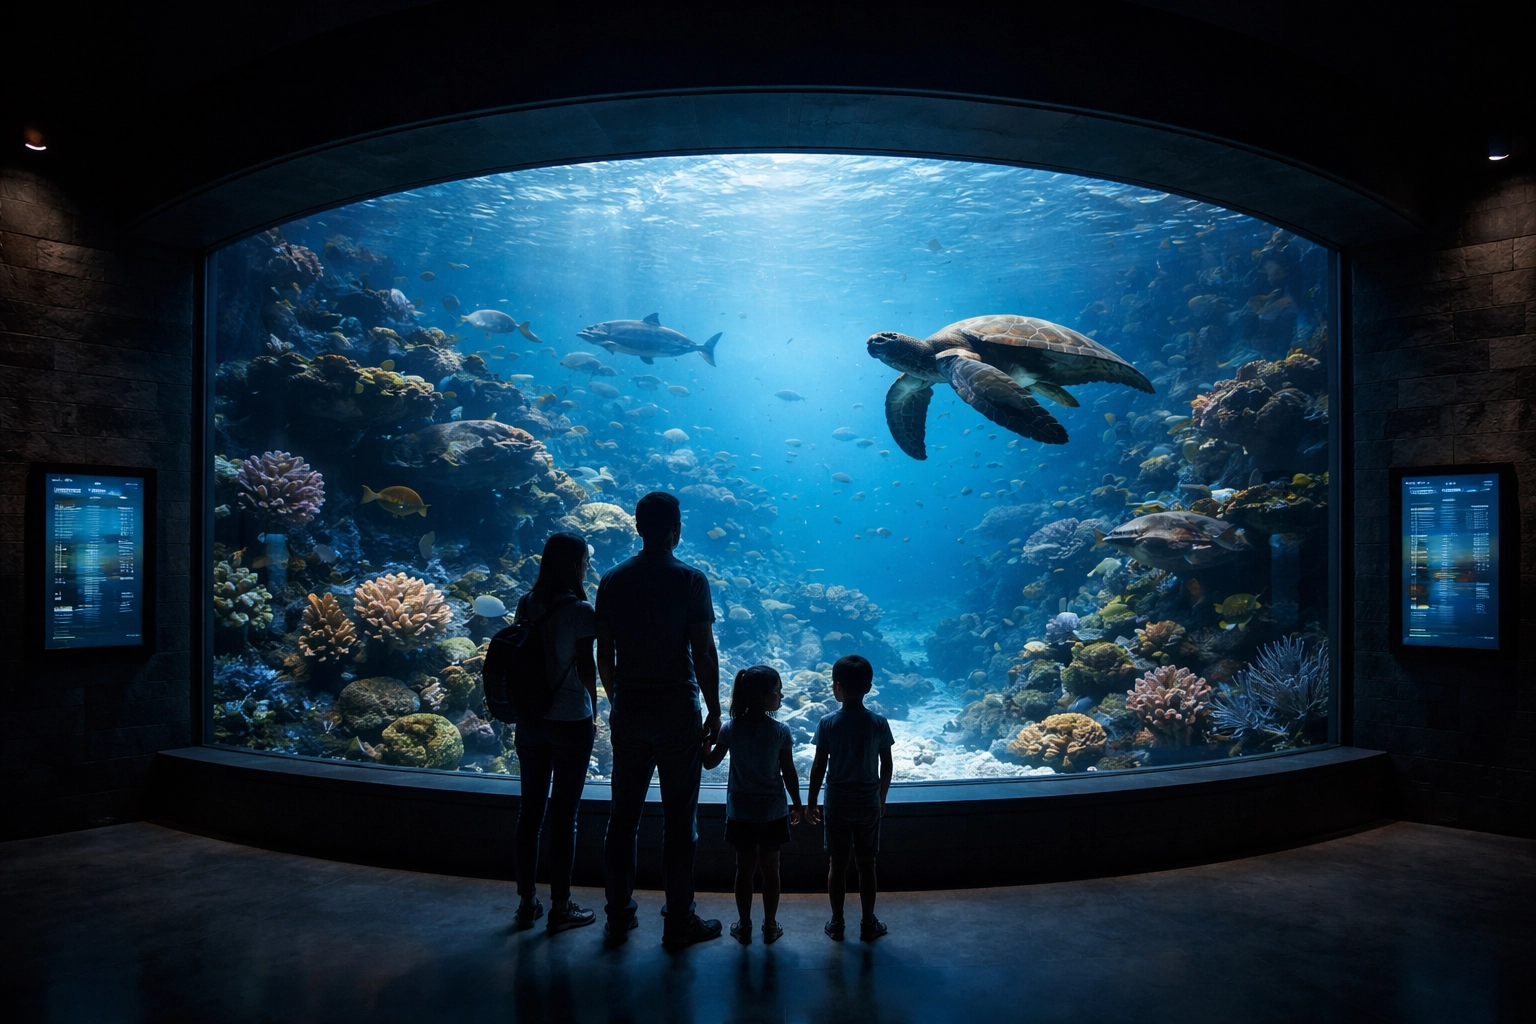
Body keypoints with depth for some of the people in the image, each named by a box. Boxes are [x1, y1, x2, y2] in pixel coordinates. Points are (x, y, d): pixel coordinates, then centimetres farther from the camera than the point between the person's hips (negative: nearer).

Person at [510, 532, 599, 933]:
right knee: (564, 815, 5)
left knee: (530, 810, 14)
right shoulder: (579, 610, -14)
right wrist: (593, 712, 3)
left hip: (530, 721, 5)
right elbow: (586, 668, -11)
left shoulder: (526, 605, 2)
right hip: (571, 723, -5)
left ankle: (527, 901, 25)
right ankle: (560, 907, 15)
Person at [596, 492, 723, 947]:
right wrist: (714, 712, -2)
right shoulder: (691, 580, -9)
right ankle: (679, 922, 14)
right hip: (677, 712, -4)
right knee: (679, 819, 5)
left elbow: (604, 654, 6)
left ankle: (619, 916, 22)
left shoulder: (612, 581, 3)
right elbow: (704, 654, -11)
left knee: (623, 815, 12)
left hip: (628, 712, 4)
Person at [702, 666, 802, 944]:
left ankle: (744, 926, 24)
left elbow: (709, 762, -2)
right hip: (773, 812, -1)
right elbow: (789, 773, -8)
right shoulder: (780, 731, -16)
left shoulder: (731, 729, -11)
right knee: (770, 869, 13)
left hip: (741, 813, 1)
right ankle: (770, 926, 24)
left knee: (745, 868, 13)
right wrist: (796, 804, 4)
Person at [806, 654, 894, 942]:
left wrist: (811, 802, 3)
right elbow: (887, 767, -2)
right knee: (866, 866, 13)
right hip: (869, 805, 1)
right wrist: (881, 798, 13)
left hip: (837, 805, -1)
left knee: (837, 865, 12)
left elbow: (819, 767, -9)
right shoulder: (879, 723, -9)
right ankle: (868, 924, 22)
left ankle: (837, 923, 22)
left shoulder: (827, 723, -13)